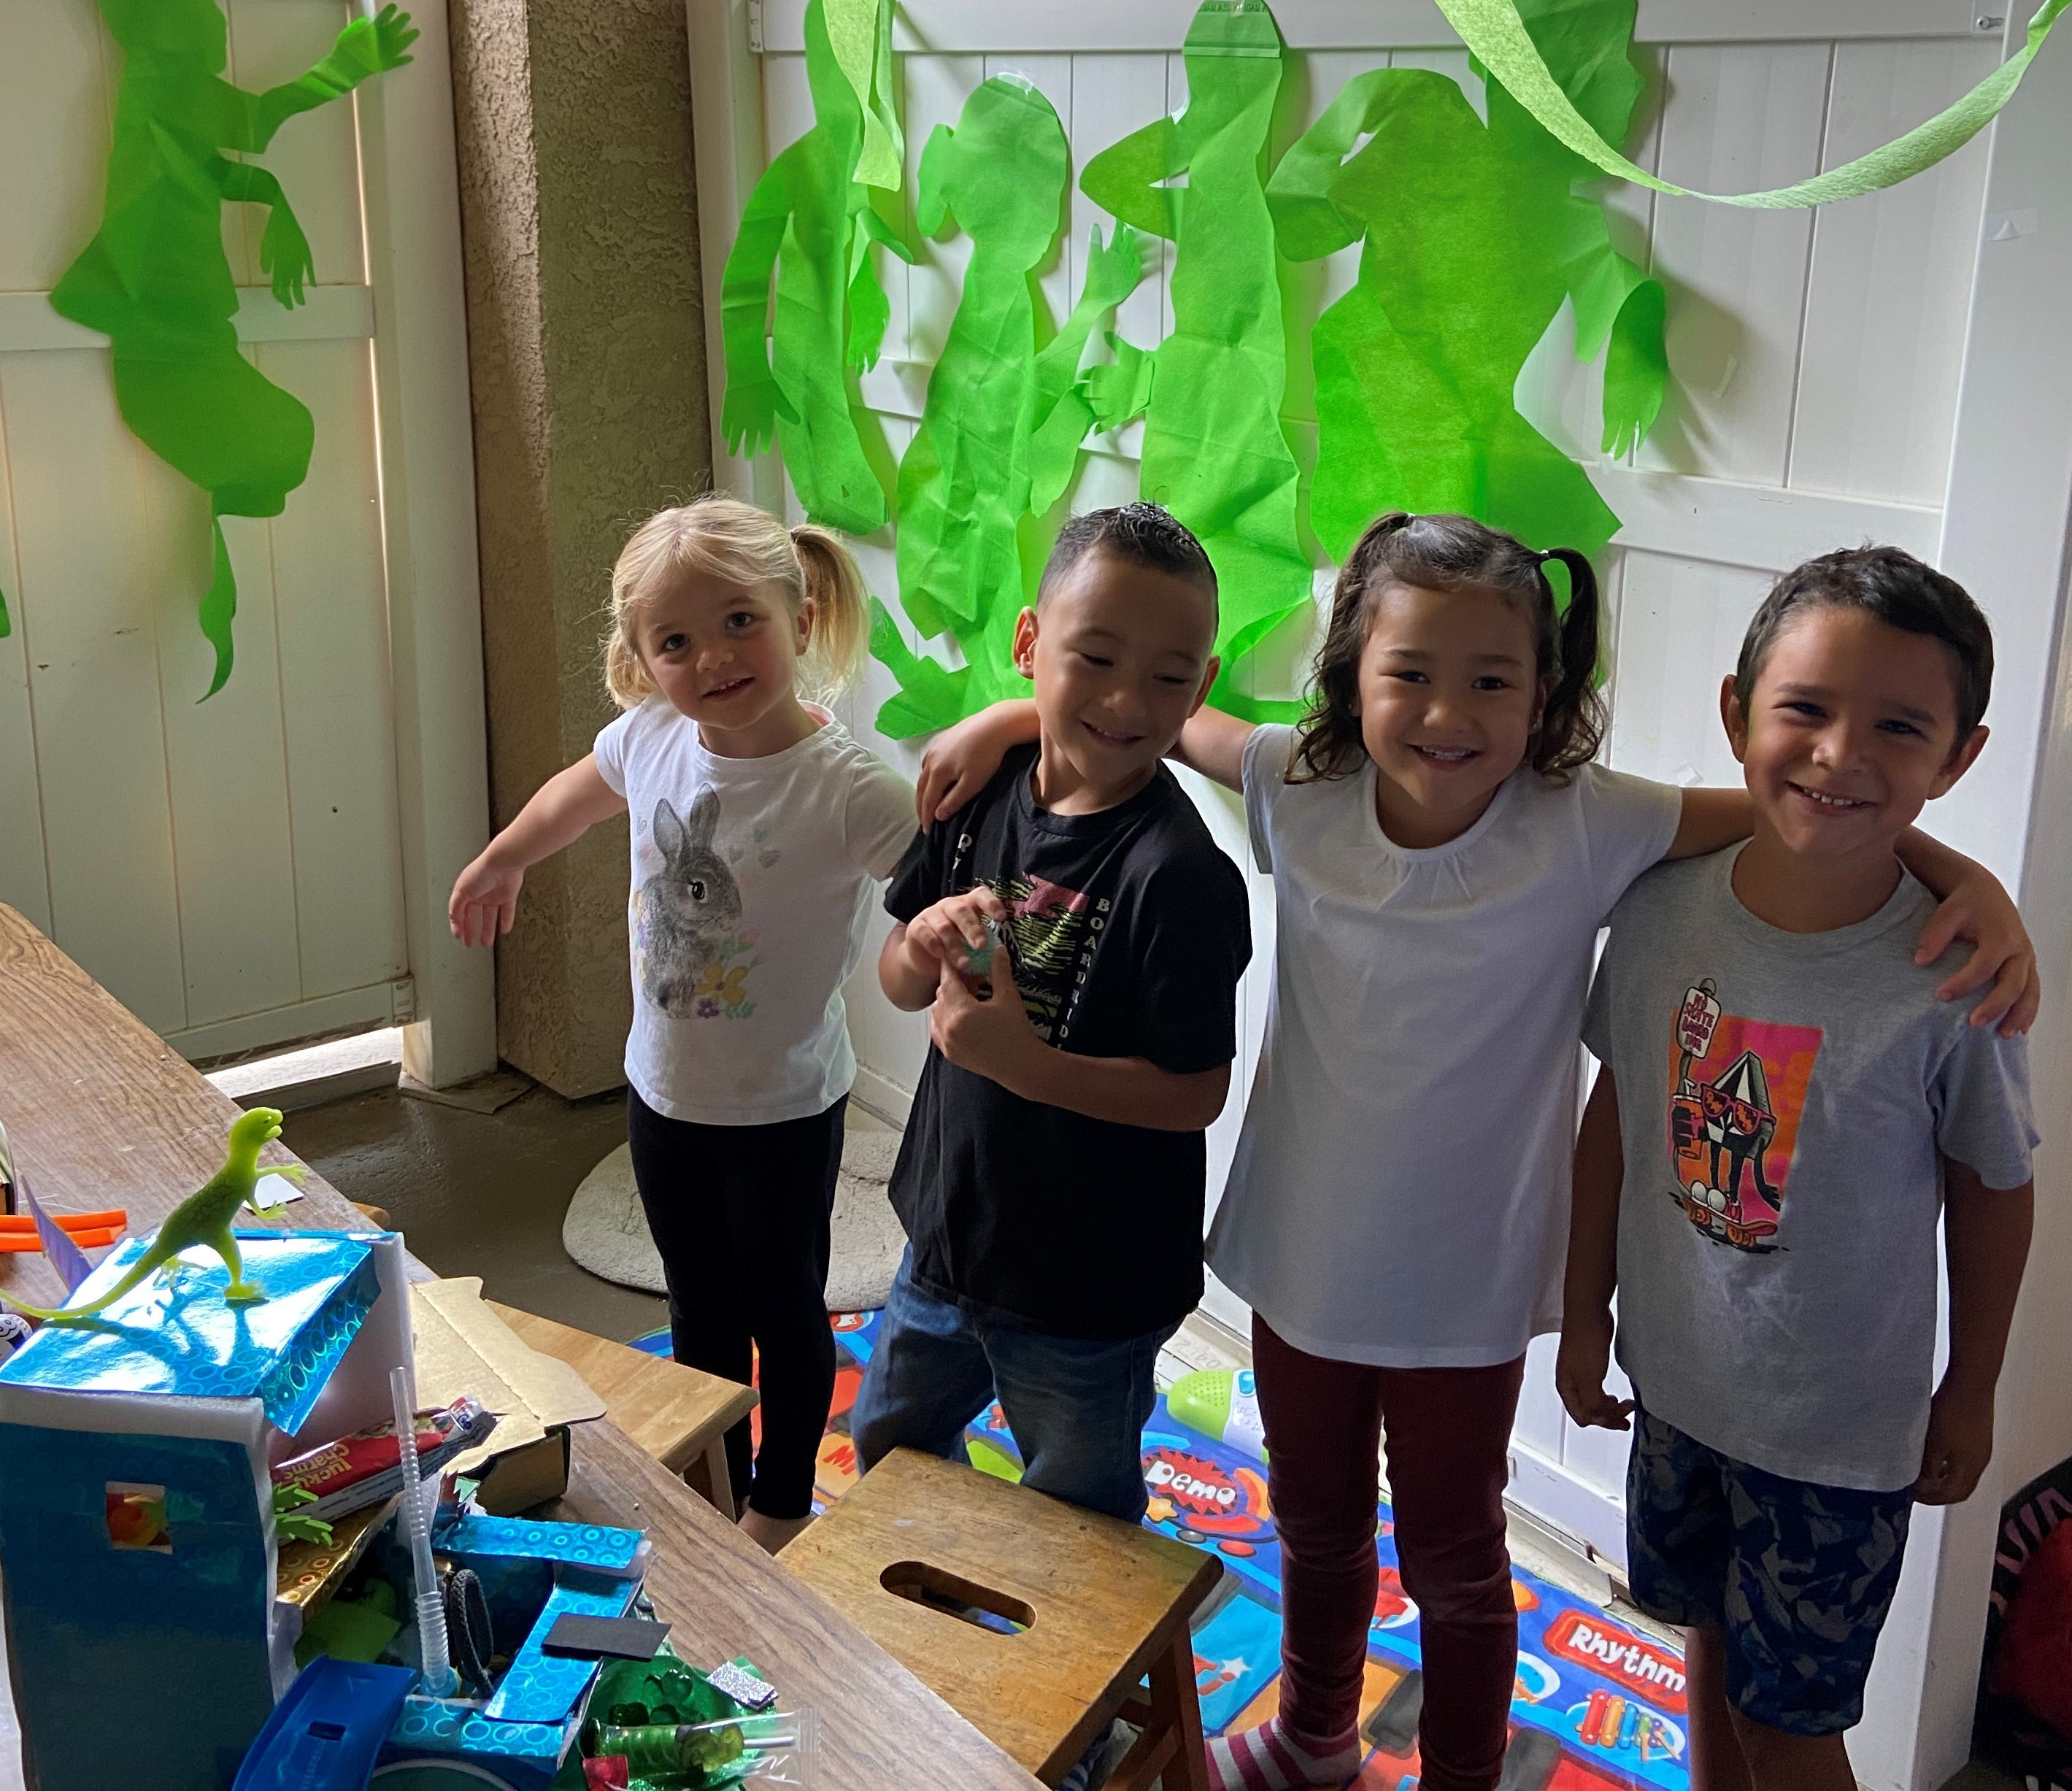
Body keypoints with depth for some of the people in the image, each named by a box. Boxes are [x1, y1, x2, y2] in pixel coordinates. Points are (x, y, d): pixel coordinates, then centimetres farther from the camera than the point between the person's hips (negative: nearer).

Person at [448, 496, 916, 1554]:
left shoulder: (846, 789, -28)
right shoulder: (650, 739, -11)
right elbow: (572, 797, 11)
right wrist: (498, 864, 28)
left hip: (783, 1109, -5)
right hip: (663, 1088, 5)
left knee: (783, 1312, 18)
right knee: (699, 1309, 24)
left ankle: (781, 1505, 42)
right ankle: (716, 1488, 47)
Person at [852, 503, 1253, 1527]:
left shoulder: (1180, 874, -25)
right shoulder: (983, 793, -6)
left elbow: (1195, 1094, -23)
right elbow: (899, 985, 5)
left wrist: (1020, 1060, -30)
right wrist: (927, 943, -18)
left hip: (1089, 1291, -7)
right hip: (950, 1230, 7)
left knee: (1077, 1529, 18)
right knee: (887, 1444, 30)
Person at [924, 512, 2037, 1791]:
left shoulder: (1581, 826, -20)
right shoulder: (1305, 791, -13)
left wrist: (1970, 879, -32)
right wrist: (1016, 716, -5)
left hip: (1466, 1290, -3)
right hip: (1301, 1261, 3)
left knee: (1455, 1565, 18)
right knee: (1315, 1528, 27)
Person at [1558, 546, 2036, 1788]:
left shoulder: (1955, 975, -22)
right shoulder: (1662, 908, -13)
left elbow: (1992, 1188, -8)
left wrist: (1970, 1393, 2)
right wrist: (1587, 1311, 7)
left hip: (1841, 1428, -3)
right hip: (1676, 1376, 4)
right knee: (1711, 1643, 25)